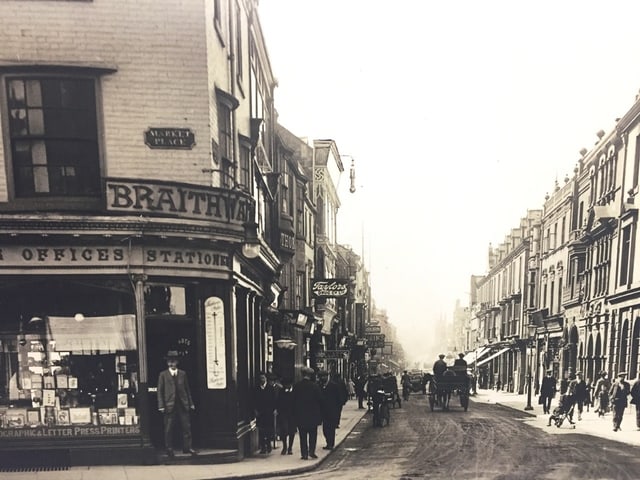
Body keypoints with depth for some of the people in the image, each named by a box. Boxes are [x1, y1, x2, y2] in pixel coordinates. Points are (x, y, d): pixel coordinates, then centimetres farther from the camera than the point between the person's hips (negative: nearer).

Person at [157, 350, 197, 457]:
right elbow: (160, 391, 1)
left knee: (186, 426, 3)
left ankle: (187, 447, 12)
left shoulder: (183, 373, 11)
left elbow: (187, 389, 12)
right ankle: (169, 449, 14)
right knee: (168, 429, 2)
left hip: (183, 404, 2)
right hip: (169, 405, -2)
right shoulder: (163, 374, 4)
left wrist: (191, 403, 9)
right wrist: (161, 406, -7)